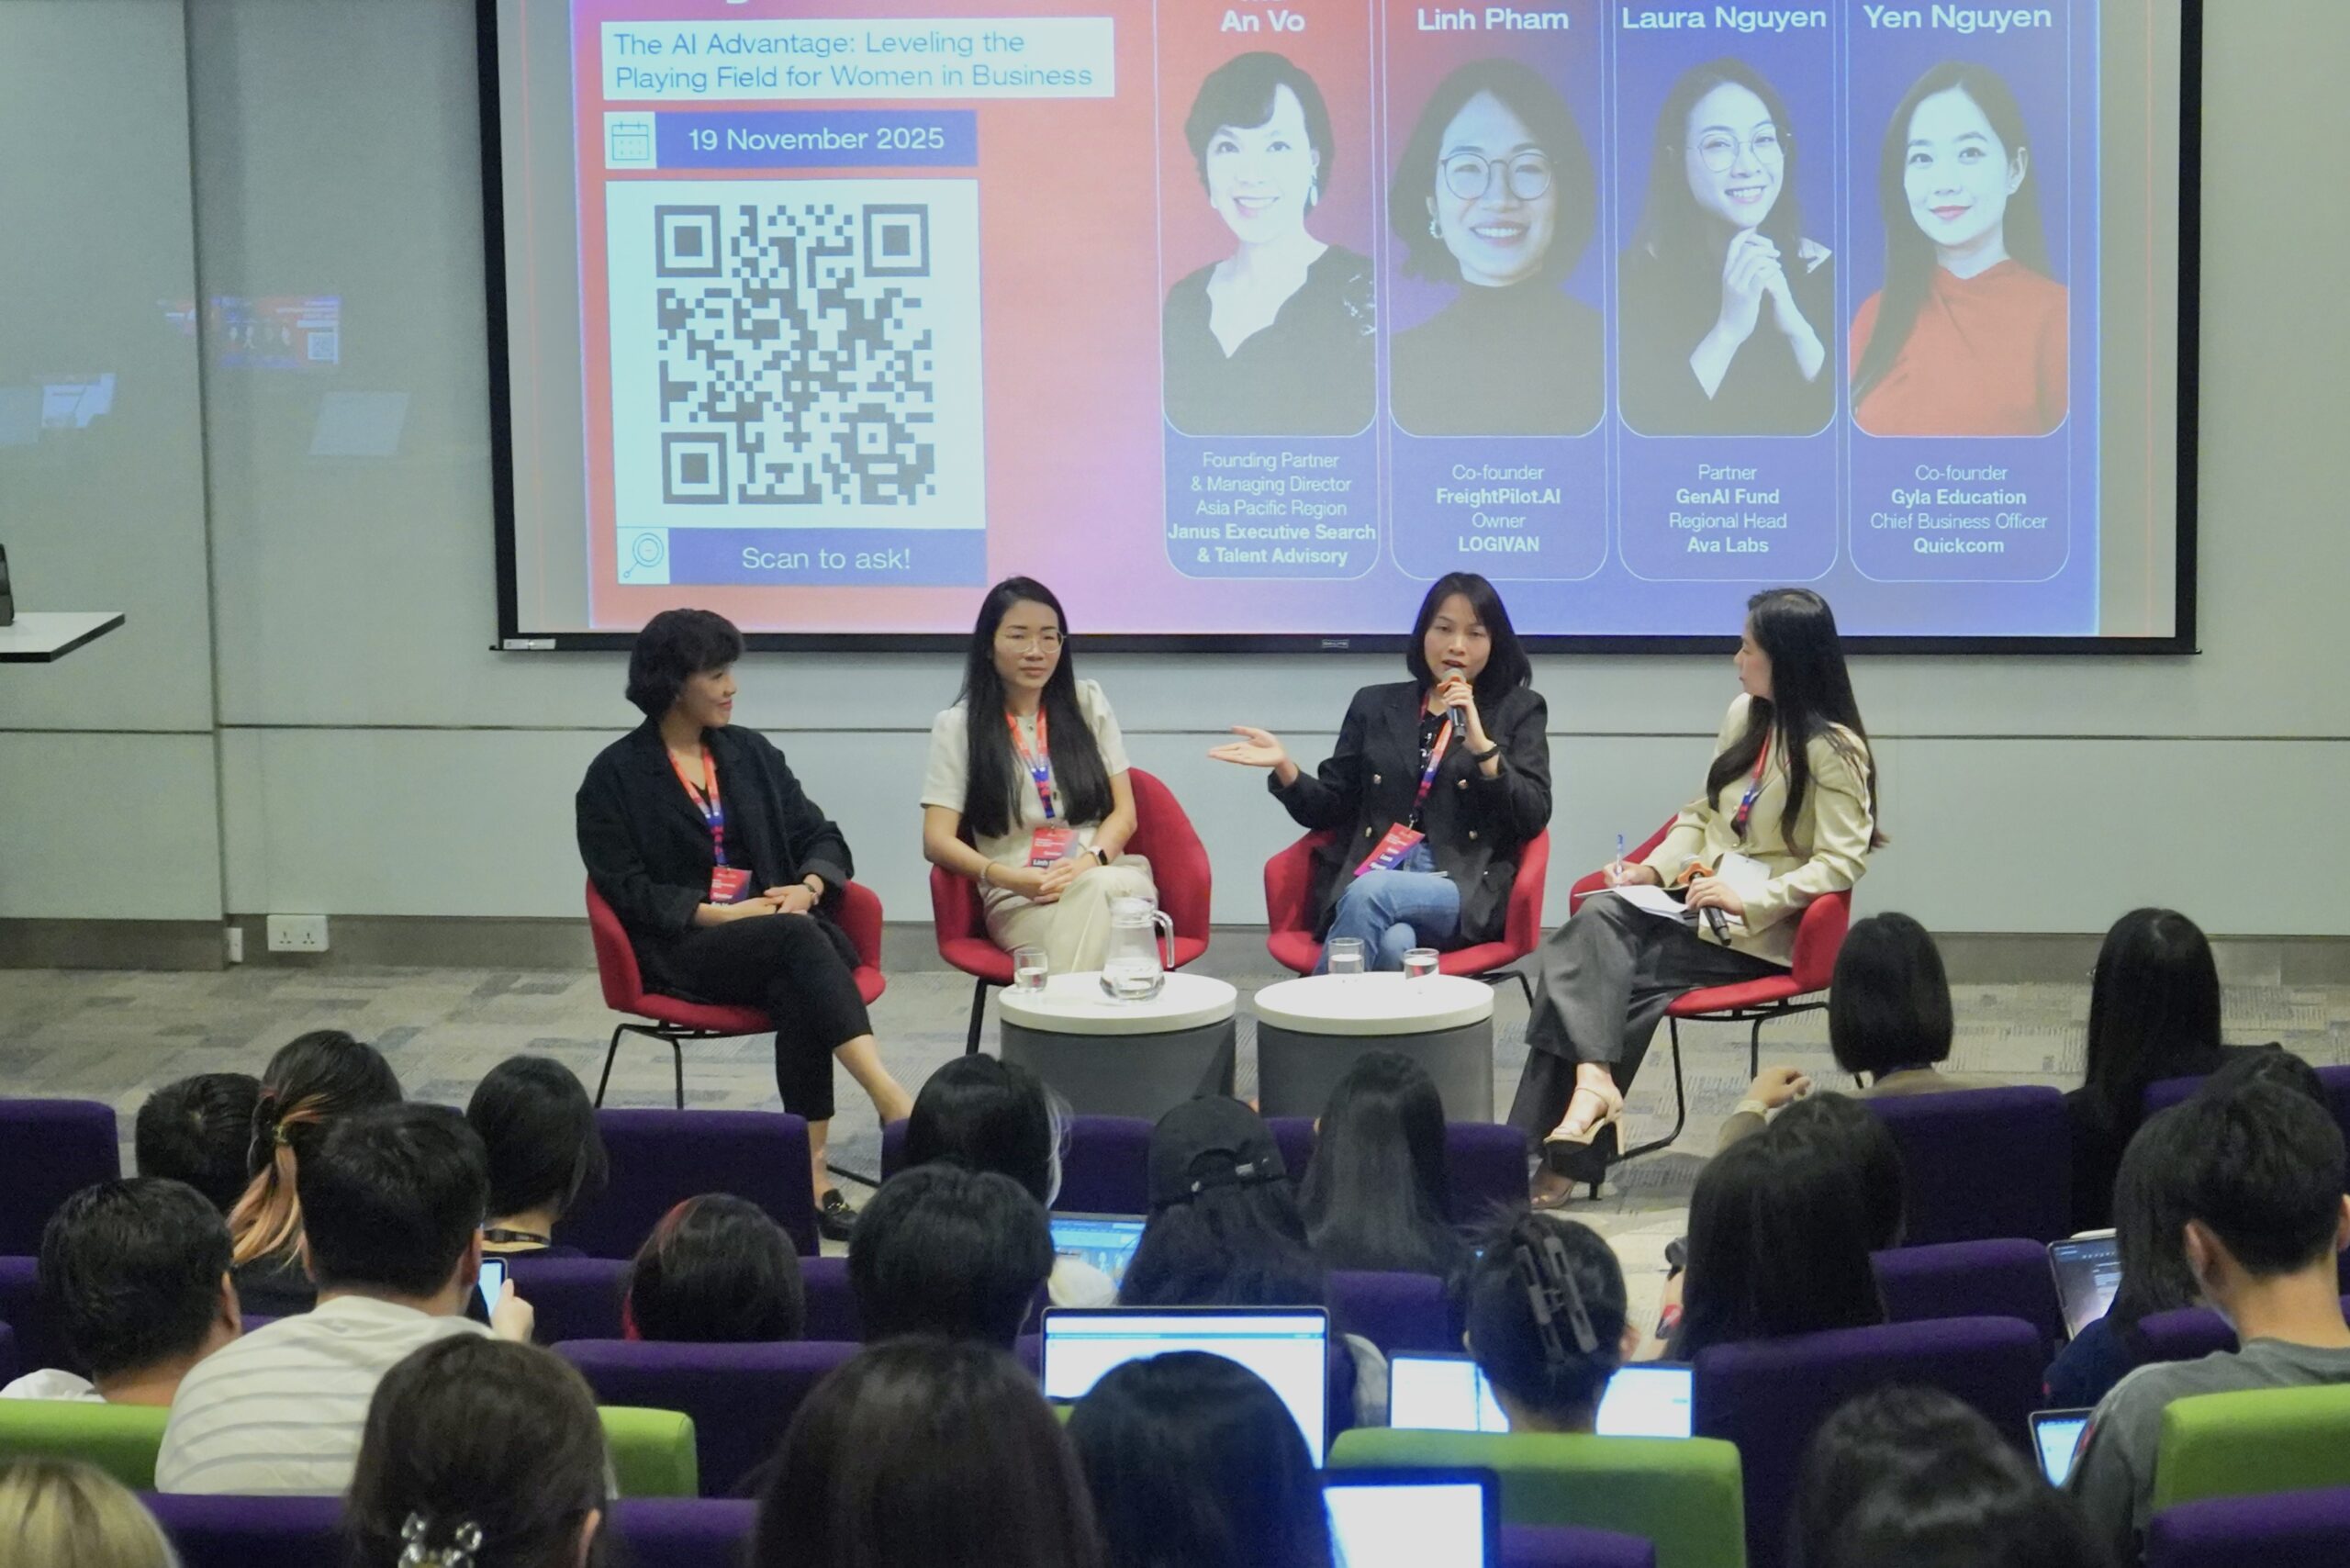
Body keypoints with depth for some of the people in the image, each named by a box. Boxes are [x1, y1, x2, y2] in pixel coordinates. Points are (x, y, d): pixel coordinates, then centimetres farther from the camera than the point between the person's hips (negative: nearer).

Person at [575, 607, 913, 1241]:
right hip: (682, 949, -4)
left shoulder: (749, 751, 17)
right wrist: (717, 914, -16)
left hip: (779, 929, 4)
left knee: (797, 987, -34)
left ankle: (813, 1169, -38)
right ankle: (893, 1102, -49)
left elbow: (819, 836, 16)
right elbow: (625, 888, -4)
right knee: (797, 941, -35)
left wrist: (809, 887, -7)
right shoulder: (616, 774, 4)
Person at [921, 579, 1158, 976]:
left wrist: (1087, 864, -12)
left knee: (1098, 888, -38)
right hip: (1018, 898, -2)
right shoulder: (958, 726, 8)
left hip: (1106, 874, 2)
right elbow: (936, 840, 1)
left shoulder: (1088, 705, 15)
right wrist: (1009, 878, -19)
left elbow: (1124, 813, 11)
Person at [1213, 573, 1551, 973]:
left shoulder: (1519, 710, 13)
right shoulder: (1375, 705, 19)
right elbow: (1332, 810, 18)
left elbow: (1534, 819, 2)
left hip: (1465, 890, -1)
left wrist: (1482, 746, -11)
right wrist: (1284, 766, -1)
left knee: (1371, 892, -35)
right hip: (1368, 876, 2)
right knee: (1391, 945, -37)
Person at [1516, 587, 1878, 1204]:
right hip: (1696, 900, 6)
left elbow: (1842, 862, -16)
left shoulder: (1832, 749, -10)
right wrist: (1654, 869, 3)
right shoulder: (1744, 714, 12)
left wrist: (1747, 901, -22)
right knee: (1596, 920, -27)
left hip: (1759, 931, -6)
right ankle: (1592, 1079, -41)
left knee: (1586, 967, -26)